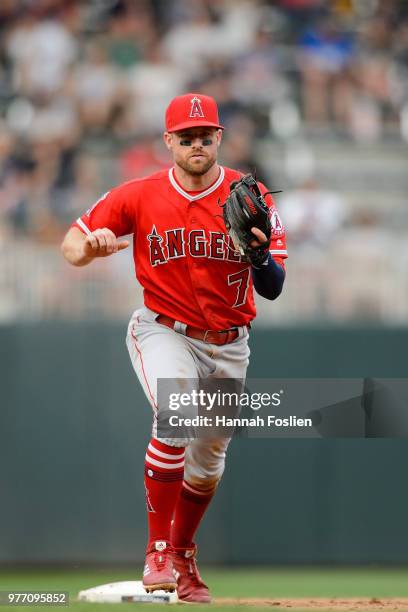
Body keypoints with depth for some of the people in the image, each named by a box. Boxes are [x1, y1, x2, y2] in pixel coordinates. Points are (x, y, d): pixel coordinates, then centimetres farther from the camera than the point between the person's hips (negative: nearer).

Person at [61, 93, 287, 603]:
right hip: (163, 332, -3)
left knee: (208, 462, 12)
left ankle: (182, 556, 38)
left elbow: (272, 289, -13)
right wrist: (91, 245, -29)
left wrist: (260, 253, -36)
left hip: (228, 346, 3)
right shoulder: (139, 196, -8)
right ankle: (158, 551, -20)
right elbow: (71, 247, -5)